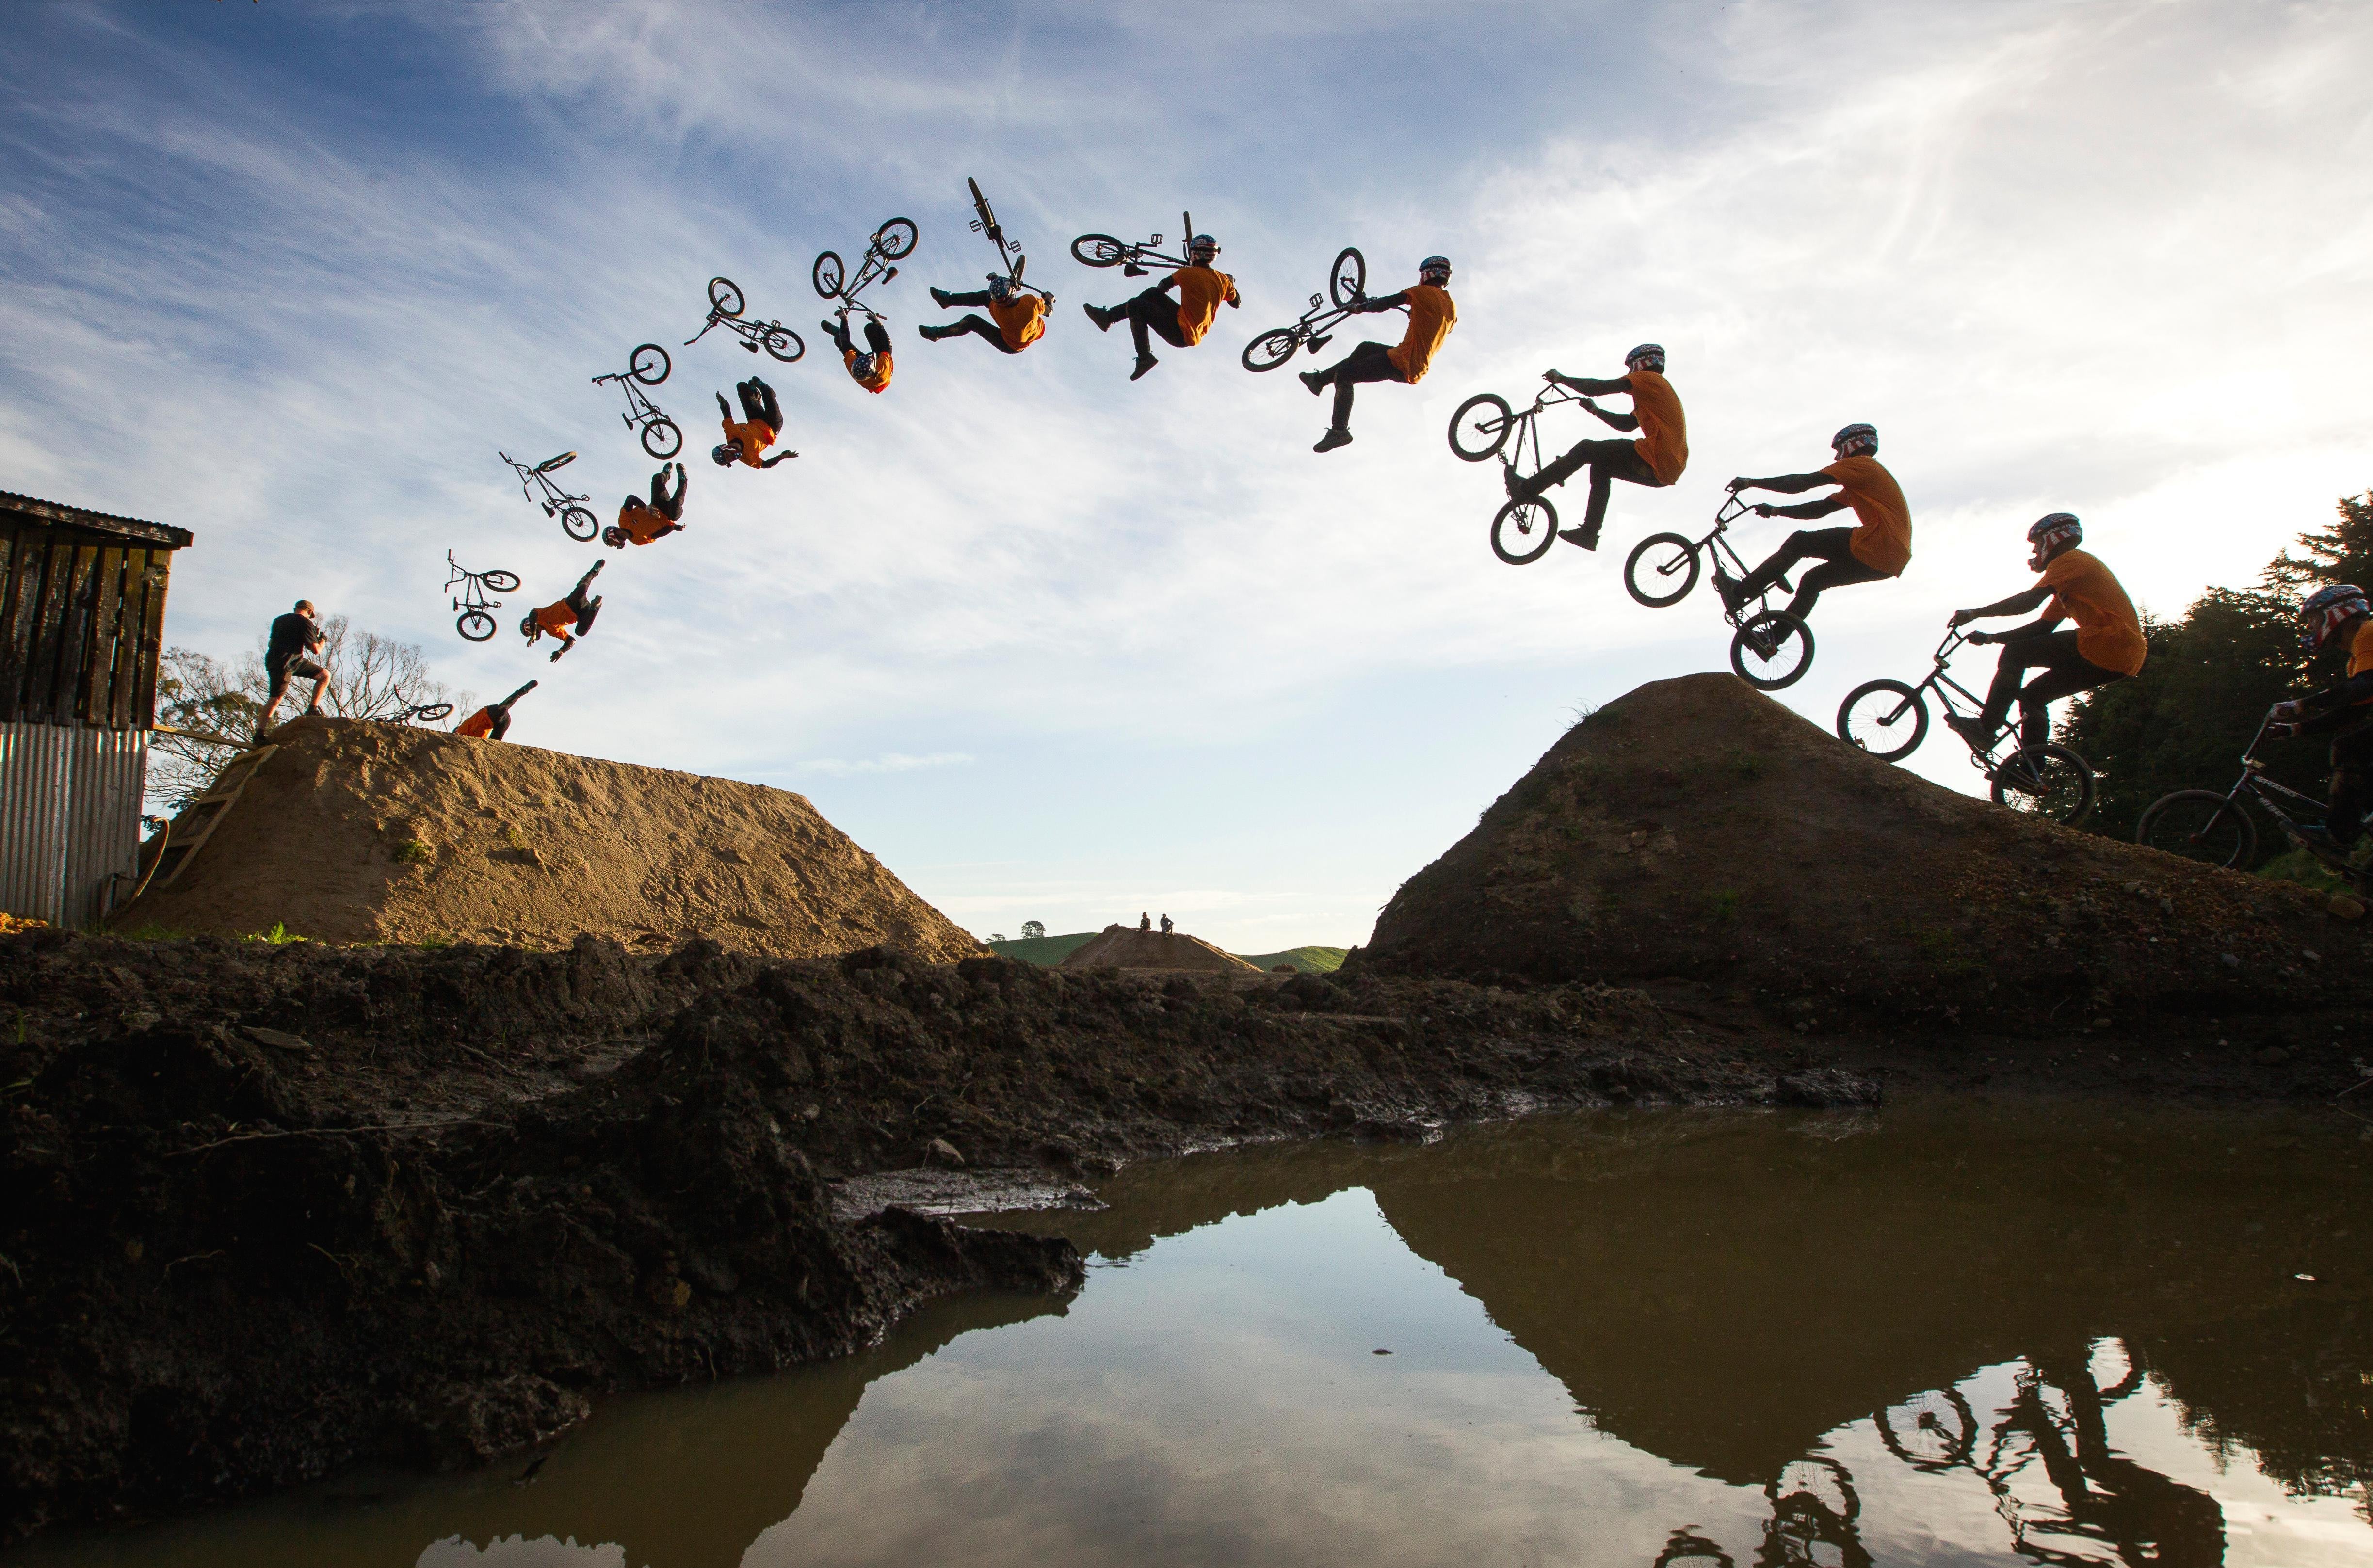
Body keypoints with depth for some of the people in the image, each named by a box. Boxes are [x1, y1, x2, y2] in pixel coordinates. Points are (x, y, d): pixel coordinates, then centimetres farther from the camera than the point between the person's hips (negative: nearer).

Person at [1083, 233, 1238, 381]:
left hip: (1181, 335, -8)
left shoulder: (1188, 273, -13)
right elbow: (1237, 304, 17)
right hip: (1196, 335, 8)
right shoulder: (1223, 279, 3)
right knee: (1152, 293, 17)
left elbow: (1163, 286, 2)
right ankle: (1108, 317, 20)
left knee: (1134, 306, -7)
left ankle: (1145, 358, -7)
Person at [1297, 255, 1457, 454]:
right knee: (1366, 348, 27)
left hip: (1402, 363, -9)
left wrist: (1363, 307, 10)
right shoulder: (1452, 308, 13)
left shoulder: (1423, 293, -8)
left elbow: (1386, 303, -8)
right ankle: (1320, 380, 31)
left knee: (1344, 374, -6)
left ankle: (1339, 431, -12)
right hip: (1418, 369, 9)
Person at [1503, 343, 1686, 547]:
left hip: (1654, 461, -9)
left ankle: (1525, 490, -1)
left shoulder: (1647, 378, 1)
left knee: (1585, 449, -1)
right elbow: (1627, 424, 32)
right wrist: (1595, 410, 31)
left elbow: (1596, 388, -6)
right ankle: (1588, 533, 20)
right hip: (1670, 469, 9)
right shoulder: (1663, 388, 30)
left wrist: (1561, 378, 7)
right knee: (1601, 465, 24)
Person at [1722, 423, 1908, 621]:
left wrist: (1751, 483, -1)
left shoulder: (1860, 464, 1)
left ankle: (1738, 594, -4)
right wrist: (1775, 511, 28)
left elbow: (1802, 482, -5)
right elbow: (1820, 509, 29)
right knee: (1813, 580, 18)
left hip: (1874, 545, -9)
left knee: (1799, 542, -1)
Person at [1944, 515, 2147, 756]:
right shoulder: (2069, 586, 29)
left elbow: (2029, 600, -13)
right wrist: (1990, 638, 20)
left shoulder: (2070, 559, -1)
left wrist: (1975, 613, -9)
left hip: (2106, 642, -10)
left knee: (2015, 654, -8)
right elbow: (2043, 627, 25)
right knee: (2033, 696, 14)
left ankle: (1985, 727, -14)